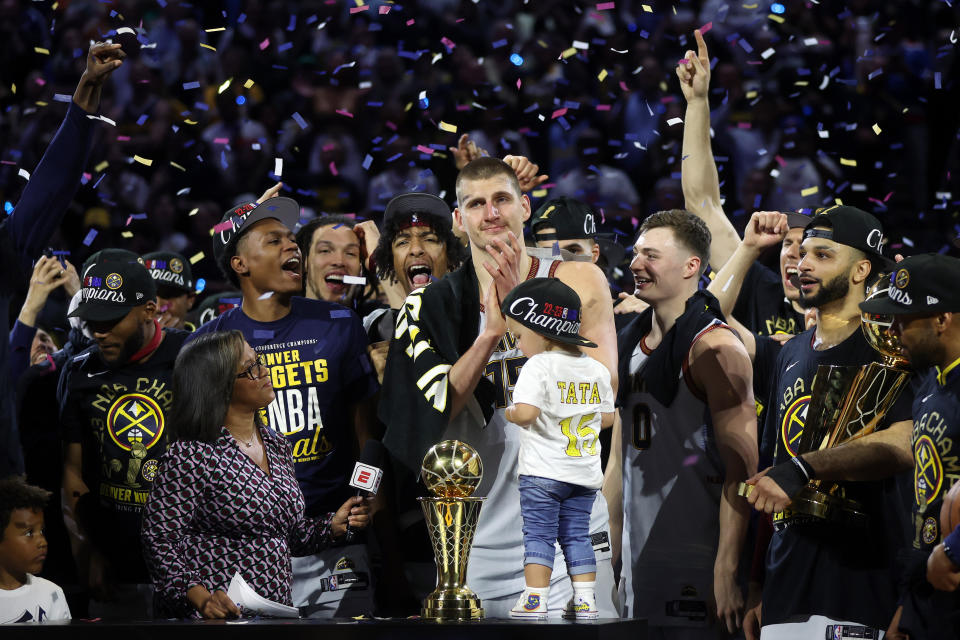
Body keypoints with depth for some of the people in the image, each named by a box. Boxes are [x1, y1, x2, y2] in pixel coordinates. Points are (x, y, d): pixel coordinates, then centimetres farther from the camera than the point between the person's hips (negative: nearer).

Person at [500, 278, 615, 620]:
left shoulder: (538, 367, -14)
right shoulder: (596, 370, 8)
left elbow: (526, 412, -26)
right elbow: (607, 417, 13)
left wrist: (510, 412, -5)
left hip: (543, 472, -6)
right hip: (585, 473, 6)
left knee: (538, 536, -1)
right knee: (577, 536, 12)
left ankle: (535, 600, -4)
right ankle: (585, 601, 10)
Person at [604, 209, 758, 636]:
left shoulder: (714, 348, -9)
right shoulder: (630, 347, 16)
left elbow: (741, 468, -15)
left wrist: (727, 572, -22)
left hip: (695, 569, -7)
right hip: (637, 570, 7)